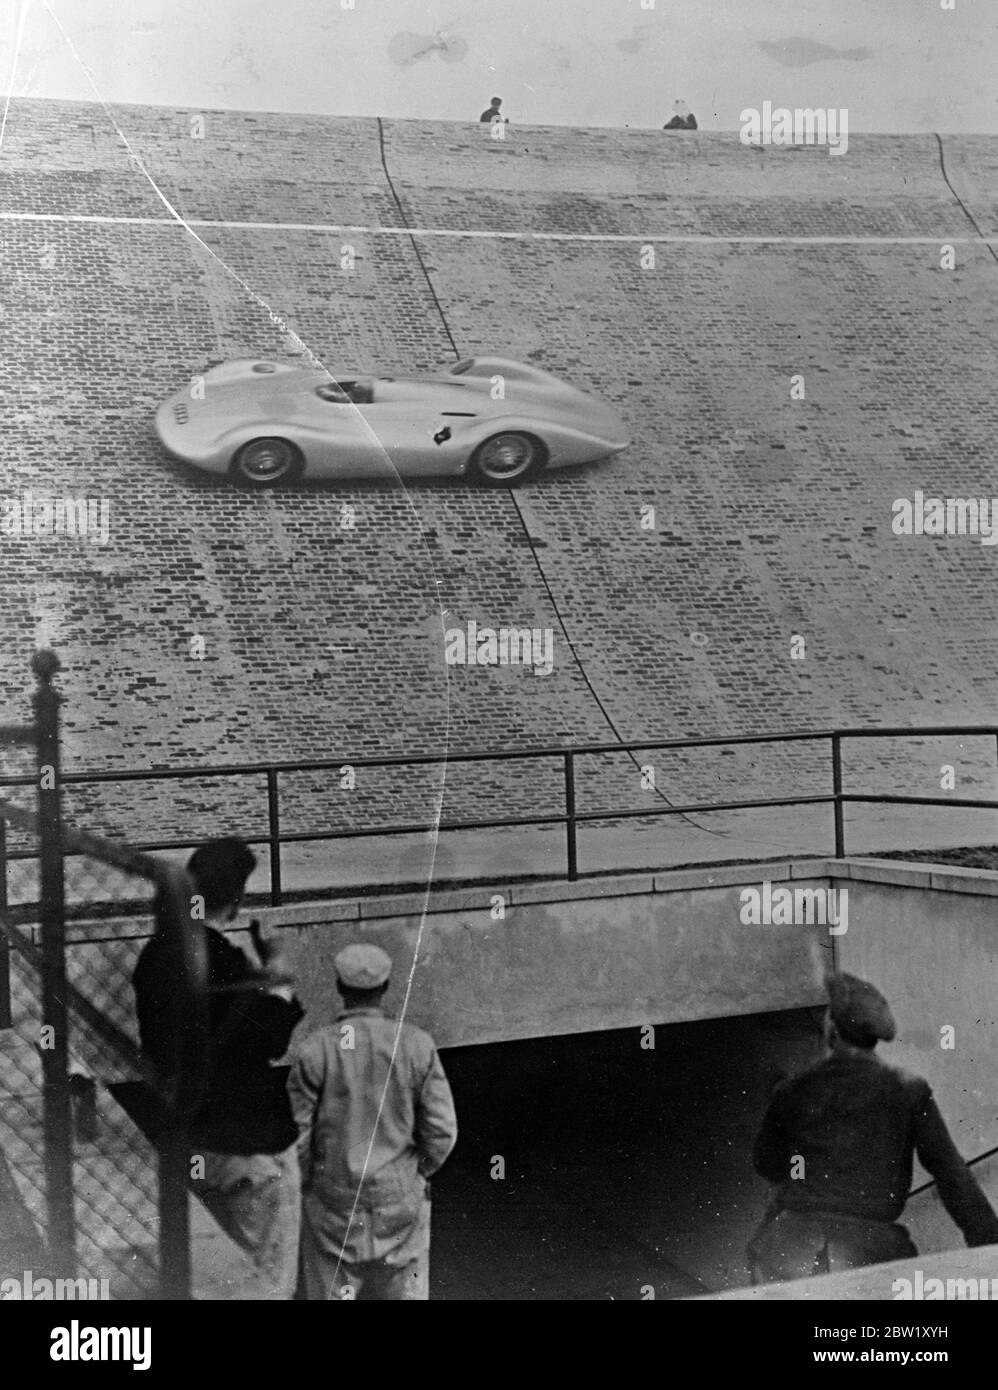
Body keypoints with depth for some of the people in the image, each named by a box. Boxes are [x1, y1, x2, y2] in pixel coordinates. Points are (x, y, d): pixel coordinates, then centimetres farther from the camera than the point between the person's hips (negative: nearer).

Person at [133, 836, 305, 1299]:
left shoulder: (154, 957, 0)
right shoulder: (226, 964, -25)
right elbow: (278, 1042, -20)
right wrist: (280, 983, -5)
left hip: (188, 1139, 8)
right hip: (251, 1146, -8)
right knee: (274, 1278, 5)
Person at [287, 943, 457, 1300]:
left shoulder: (317, 1050, -11)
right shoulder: (417, 1045, -7)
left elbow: (296, 1133, -9)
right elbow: (442, 1130, -6)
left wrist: (308, 1181, 8)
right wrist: (417, 1173, 10)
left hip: (333, 1200, -1)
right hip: (400, 1197, 1)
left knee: (332, 1291, 11)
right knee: (404, 1290, 14)